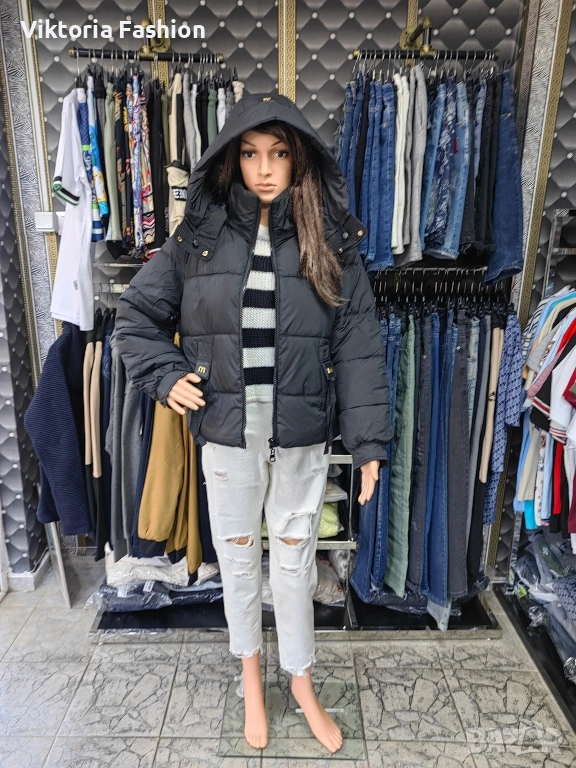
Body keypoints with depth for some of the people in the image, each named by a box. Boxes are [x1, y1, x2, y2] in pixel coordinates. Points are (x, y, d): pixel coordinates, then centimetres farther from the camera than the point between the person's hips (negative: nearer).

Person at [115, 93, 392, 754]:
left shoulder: (331, 240, -3)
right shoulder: (199, 235, -1)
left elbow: (358, 348, -6)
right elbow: (137, 313, 8)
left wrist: (369, 443, -9)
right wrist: (165, 375, -5)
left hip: (302, 437, 0)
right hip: (227, 433, 1)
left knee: (295, 560, 15)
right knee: (237, 558, 17)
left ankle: (300, 680, 41)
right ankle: (250, 672, 45)